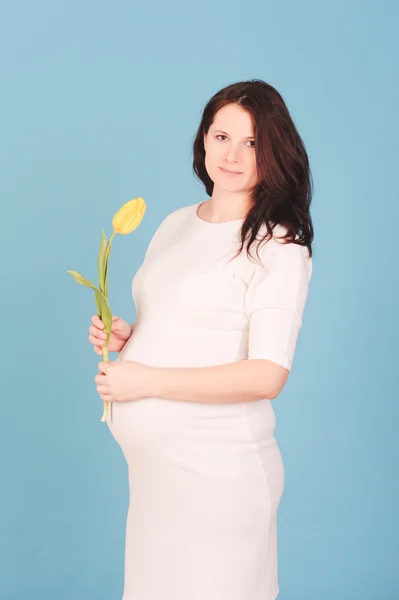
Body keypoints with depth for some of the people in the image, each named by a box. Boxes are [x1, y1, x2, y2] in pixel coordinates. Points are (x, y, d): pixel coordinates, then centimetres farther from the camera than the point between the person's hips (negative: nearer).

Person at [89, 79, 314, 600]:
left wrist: (146, 380, -17)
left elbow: (266, 376, -19)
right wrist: (125, 336, 1)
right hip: (152, 460, 7)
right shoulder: (176, 224, 11)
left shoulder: (278, 247, -11)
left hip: (216, 468, -6)